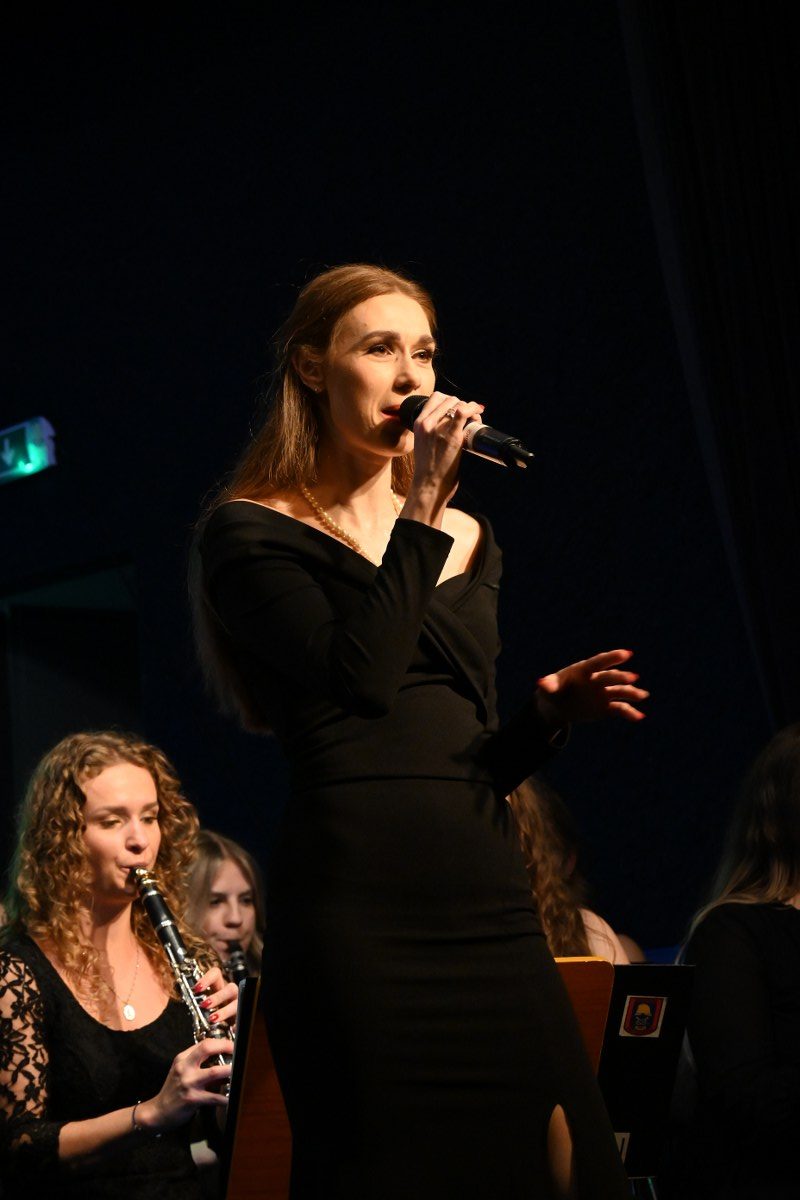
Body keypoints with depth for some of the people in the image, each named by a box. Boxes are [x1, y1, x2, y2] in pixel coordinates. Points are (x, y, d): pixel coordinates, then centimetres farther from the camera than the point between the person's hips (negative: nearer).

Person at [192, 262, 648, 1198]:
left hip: (487, 901, 6)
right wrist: (420, 505, -10)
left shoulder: (466, 539, 20)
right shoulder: (251, 531, 2)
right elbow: (362, 676, -16)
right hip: (361, 903, -6)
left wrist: (550, 712, 2)